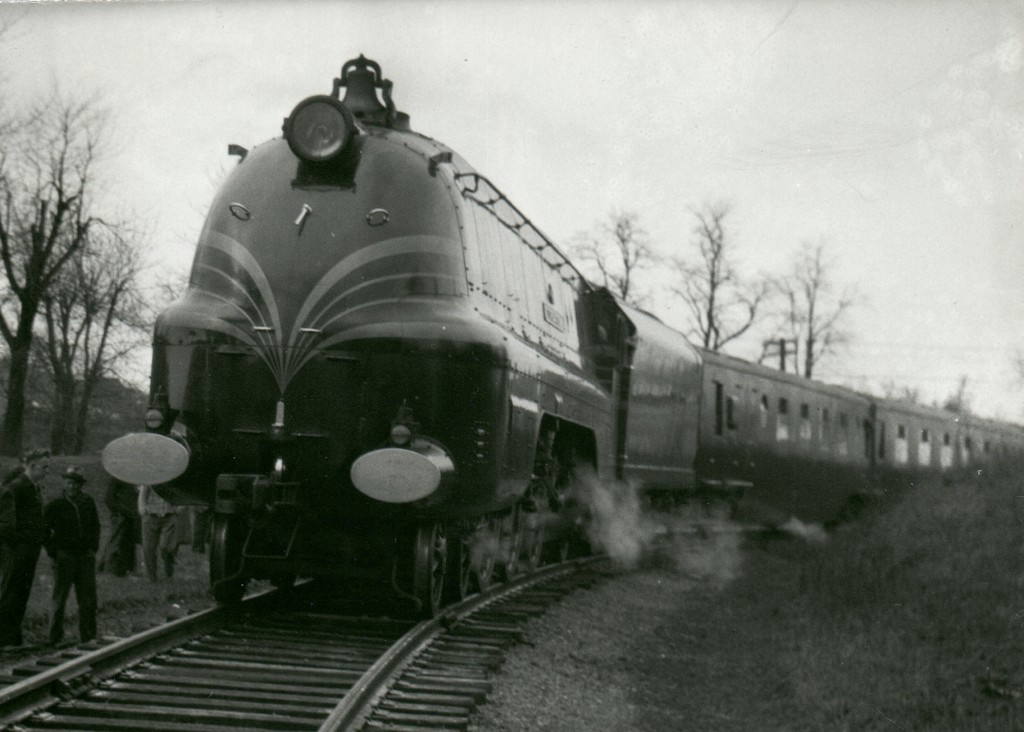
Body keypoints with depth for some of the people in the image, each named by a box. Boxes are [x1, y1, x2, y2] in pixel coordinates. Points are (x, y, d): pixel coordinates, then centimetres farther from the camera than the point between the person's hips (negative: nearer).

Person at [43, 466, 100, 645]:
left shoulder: (88, 502, 7)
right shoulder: (55, 505, -4)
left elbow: (95, 526, 18)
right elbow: (44, 530, 0)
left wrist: (93, 548, 8)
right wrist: (53, 552, -6)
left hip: (86, 555, 3)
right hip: (64, 555, -3)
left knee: (88, 598, 4)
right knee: (59, 598, 1)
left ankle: (88, 636, 13)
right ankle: (55, 638, 8)